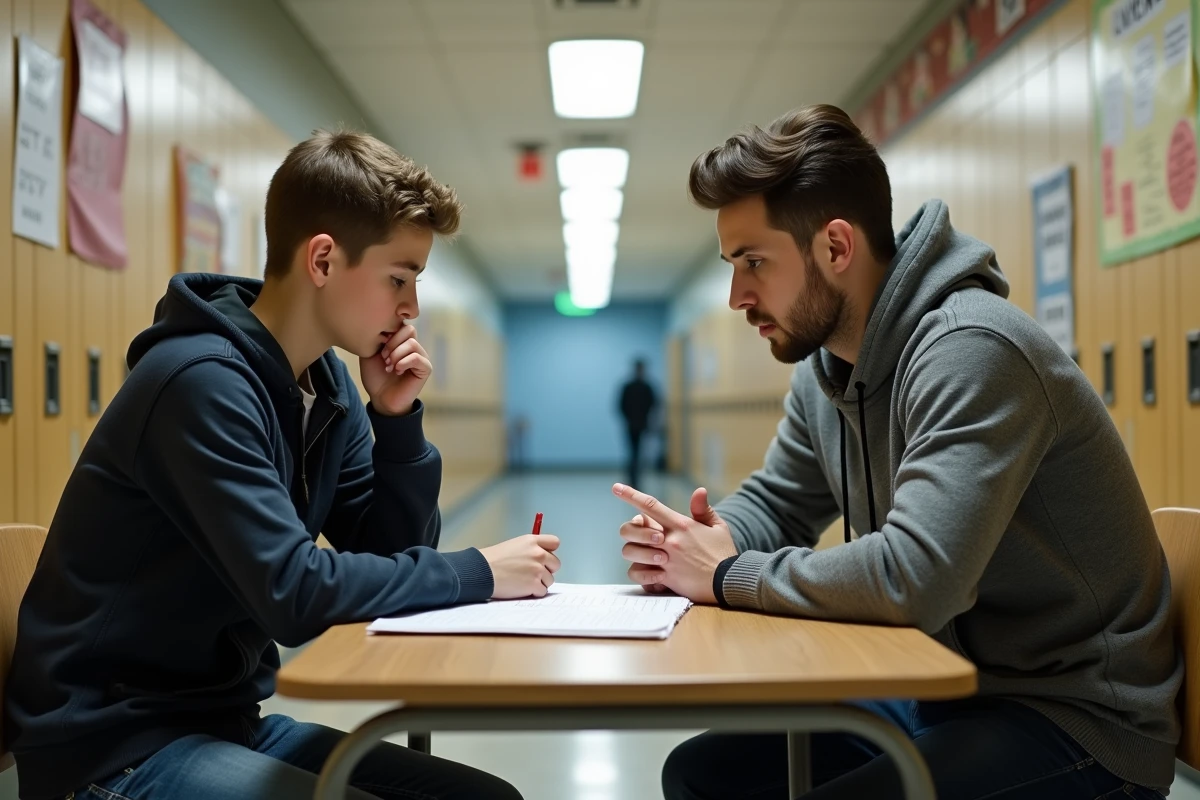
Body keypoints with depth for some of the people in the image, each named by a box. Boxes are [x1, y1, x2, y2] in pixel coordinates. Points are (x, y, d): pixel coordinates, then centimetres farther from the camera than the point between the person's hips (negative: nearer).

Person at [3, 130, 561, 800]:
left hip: (227, 719, 8)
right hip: (116, 741, -8)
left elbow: (395, 554, 7)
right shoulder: (203, 381, -22)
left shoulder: (327, 381, 4)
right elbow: (293, 593, -28)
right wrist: (479, 574, -18)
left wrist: (398, 421, -8)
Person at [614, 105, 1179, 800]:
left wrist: (729, 576, -20)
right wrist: (696, 542, -7)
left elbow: (915, 578, -35)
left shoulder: (971, 351, -25)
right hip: (945, 690, 9)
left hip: (1077, 718, -8)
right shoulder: (824, 367, 5)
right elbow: (773, 506, 17)